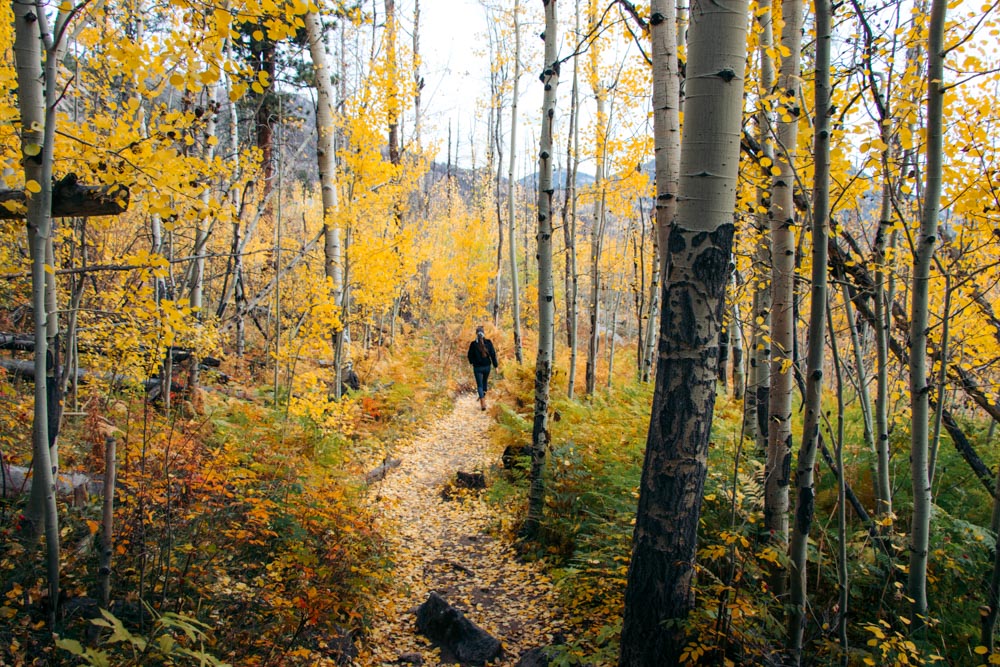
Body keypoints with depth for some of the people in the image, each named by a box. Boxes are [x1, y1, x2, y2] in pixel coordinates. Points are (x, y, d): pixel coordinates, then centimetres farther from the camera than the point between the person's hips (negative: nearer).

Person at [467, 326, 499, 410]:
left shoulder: (473, 344, -11)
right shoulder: (488, 342, -7)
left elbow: (470, 355, -2)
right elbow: (493, 354, -6)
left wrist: (472, 362, 19)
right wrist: (495, 365, 3)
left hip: (477, 367, -2)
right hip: (487, 366, 2)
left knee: (479, 385, 2)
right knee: (484, 382, 25)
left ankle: (483, 404, -11)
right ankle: (483, 396, 37)